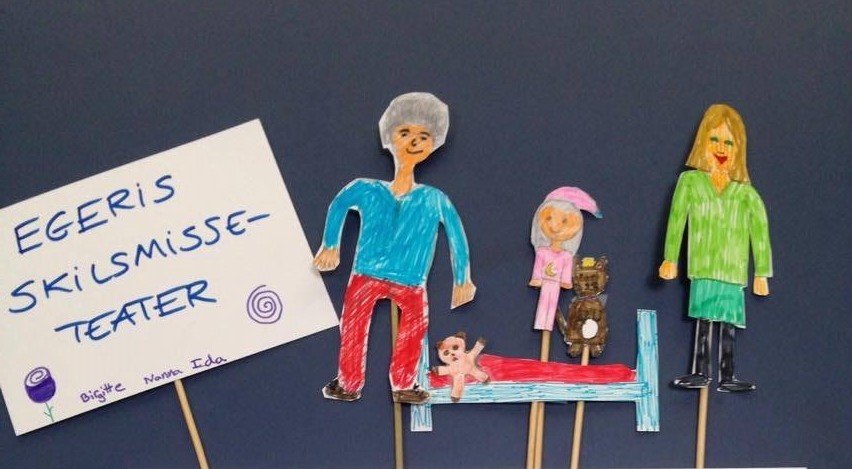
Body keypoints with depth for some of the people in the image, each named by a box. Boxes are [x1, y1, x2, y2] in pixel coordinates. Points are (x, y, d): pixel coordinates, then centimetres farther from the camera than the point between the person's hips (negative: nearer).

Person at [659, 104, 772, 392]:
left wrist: (762, 273, 4)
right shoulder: (690, 181, 4)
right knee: (703, 321, -2)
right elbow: (677, 218, 0)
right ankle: (700, 372, 2)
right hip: (703, 270, -1)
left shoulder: (745, 193, 6)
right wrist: (671, 259, -7)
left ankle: (726, 377, 8)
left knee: (729, 324, 2)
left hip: (733, 272, 1)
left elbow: (760, 231, 6)